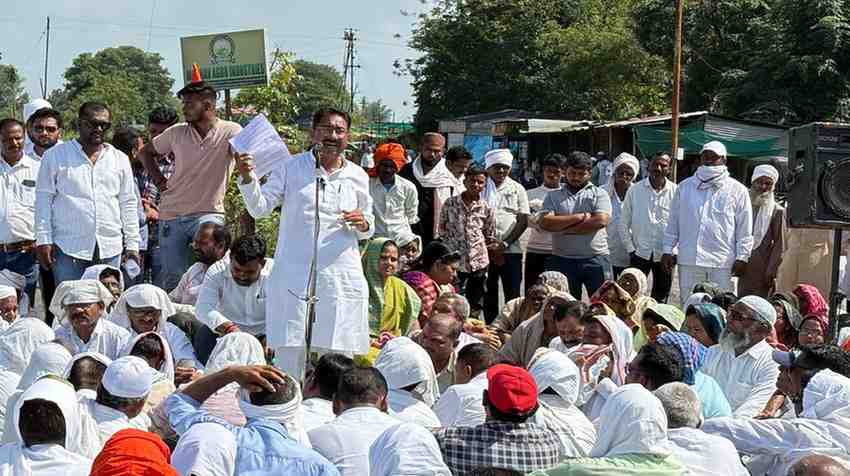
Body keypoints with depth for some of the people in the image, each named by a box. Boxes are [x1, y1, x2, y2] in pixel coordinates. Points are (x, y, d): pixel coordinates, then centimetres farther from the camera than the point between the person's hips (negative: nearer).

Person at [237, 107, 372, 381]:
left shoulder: (357, 176, 10)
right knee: (288, 354, -4)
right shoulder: (291, 168, 3)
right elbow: (260, 208, -2)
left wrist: (363, 224, -4)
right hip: (294, 274, -2)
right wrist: (247, 178, -19)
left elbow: (368, 229, 20)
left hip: (341, 278, 2)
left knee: (339, 357, 4)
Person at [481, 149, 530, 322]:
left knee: (513, 294, 0)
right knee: (488, 293, 8)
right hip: (485, 249, 0)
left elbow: (523, 221, 2)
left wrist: (504, 244, -9)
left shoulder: (517, 189, 6)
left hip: (511, 249, 0)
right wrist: (487, 243, -9)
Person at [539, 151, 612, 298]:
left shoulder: (599, 194, 6)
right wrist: (580, 217, -11)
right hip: (563, 261, 1)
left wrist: (564, 228, -9)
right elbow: (545, 222, -7)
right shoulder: (553, 196, 9)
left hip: (596, 259, -1)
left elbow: (601, 221, -12)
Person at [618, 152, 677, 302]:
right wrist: (630, 249, 0)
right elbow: (623, 223, 5)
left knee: (661, 298, 8)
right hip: (640, 252, 0)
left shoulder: (675, 192, -1)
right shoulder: (635, 190, 1)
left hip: (665, 255, 0)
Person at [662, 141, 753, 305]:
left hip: (723, 262, -2)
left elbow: (745, 229, 4)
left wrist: (742, 258, -1)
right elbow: (673, 222, 14)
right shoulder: (685, 187, 12)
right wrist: (668, 250, 9)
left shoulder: (737, 190, 5)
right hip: (689, 260, 2)